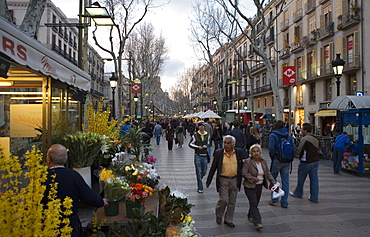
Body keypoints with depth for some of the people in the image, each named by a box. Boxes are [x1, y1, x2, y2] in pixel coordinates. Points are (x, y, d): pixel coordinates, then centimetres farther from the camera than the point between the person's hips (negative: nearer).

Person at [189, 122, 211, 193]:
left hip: (205, 156, 3)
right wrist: (198, 147, -14)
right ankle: (200, 188, 9)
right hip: (198, 156, -3)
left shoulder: (207, 135, 6)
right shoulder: (195, 135, -4)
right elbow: (190, 144, -1)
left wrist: (206, 146, -5)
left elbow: (209, 143, 17)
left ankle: (199, 179, 42)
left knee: (204, 172, 12)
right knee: (199, 172, 0)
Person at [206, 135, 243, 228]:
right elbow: (213, 168, -1)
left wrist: (240, 179, 10)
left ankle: (228, 220, 27)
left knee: (232, 202, 11)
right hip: (223, 180, -2)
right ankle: (219, 215, 24)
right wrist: (208, 181, 0)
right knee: (223, 200, -5)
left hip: (235, 180, 3)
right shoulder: (218, 153, -6)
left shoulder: (239, 152, -1)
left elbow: (241, 166, 10)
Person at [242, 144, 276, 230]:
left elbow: (268, 173, 11)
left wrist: (273, 182, 2)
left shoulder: (263, 161, 6)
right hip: (250, 186, -5)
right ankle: (257, 222, -9)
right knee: (254, 203, -9)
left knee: (255, 203, 13)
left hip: (259, 186, 6)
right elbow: (244, 173, -16)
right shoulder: (247, 162, -13)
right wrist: (253, 179, -19)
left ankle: (250, 216, 35)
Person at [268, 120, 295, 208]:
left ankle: (274, 198, 12)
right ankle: (284, 202, 13)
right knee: (285, 181, 8)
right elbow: (294, 149, 4)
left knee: (273, 178, 13)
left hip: (277, 160, -4)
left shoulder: (273, 135, -5)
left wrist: (272, 157, -1)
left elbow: (271, 148, -16)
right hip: (287, 161, 4)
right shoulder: (288, 136, 9)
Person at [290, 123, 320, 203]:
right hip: (316, 160, 8)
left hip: (306, 162, -7)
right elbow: (317, 149, 12)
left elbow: (299, 151, -17)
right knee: (314, 179, 9)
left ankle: (298, 193, 27)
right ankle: (314, 198, 13)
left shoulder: (305, 139, -17)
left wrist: (300, 156, 3)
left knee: (301, 178, 11)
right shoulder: (315, 139, 10)